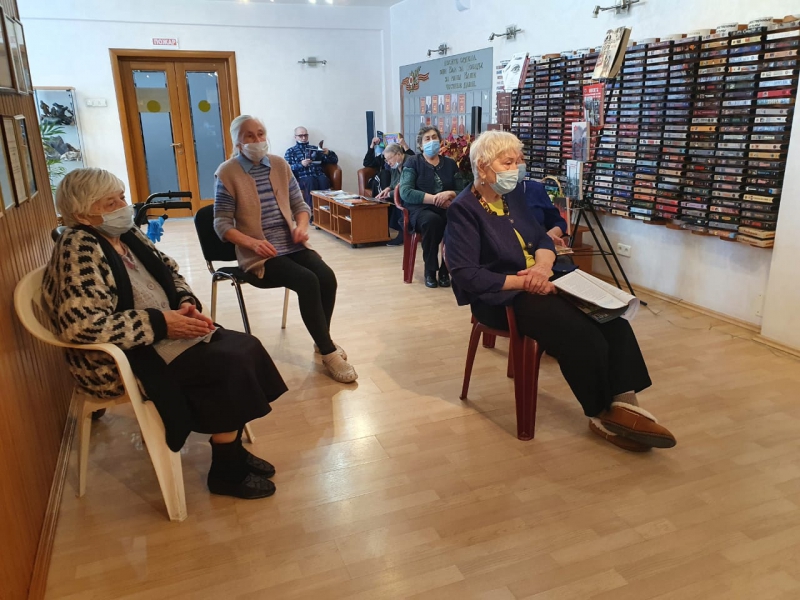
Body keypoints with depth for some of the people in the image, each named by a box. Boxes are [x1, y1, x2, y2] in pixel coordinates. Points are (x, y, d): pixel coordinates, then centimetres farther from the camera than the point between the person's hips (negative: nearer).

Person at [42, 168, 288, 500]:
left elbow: (170, 272, 17)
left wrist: (187, 304, -5)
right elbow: (83, 325, -29)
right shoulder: (79, 248, -19)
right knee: (230, 365, -21)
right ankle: (226, 472, -2)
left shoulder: (127, 234, 7)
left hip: (163, 333, 9)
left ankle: (234, 449, 8)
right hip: (126, 358, -8)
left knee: (245, 347, -8)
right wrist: (160, 323, -24)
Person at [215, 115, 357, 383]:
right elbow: (221, 223, -7)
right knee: (307, 281, -28)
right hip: (259, 254, -5)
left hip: (291, 245, 5)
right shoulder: (228, 173, -5)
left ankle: (322, 339, 5)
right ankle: (328, 352, -14)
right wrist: (252, 242, -23)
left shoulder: (280, 165, 9)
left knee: (327, 277, -20)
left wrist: (301, 227, -7)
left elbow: (300, 204, 15)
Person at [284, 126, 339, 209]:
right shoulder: (290, 151, 19)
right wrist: (300, 164, -13)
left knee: (324, 179, -33)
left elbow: (334, 160, 23)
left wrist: (328, 153, 1)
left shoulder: (315, 149, 27)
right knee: (310, 181, -36)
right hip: (302, 178, -2)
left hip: (319, 175, 2)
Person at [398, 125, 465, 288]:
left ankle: (445, 270, -17)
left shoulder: (450, 163, 15)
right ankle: (430, 270, -21)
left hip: (446, 208, 3)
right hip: (419, 209, -3)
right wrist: (434, 198, -19)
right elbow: (405, 192, -10)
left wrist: (449, 194, -15)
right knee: (432, 220, -37)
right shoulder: (413, 162, 4)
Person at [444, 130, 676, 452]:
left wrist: (542, 267, -13)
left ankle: (624, 403, -18)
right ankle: (600, 414, -5)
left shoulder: (514, 194, 12)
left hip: (539, 282, 7)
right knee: (582, 333, -25)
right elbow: (466, 275, -19)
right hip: (501, 296, -7)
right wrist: (523, 282, -22)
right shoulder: (463, 210, -11)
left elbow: (542, 238, 11)